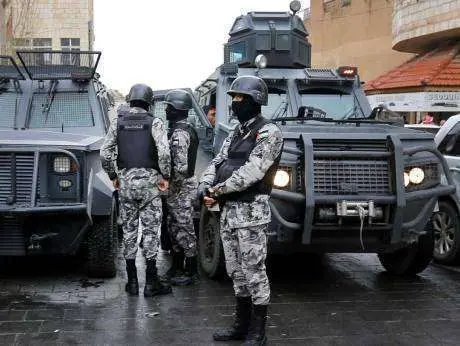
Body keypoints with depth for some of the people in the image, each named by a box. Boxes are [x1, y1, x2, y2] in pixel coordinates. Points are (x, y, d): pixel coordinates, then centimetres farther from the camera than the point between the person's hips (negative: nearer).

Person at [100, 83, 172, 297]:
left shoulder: (118, 122, 5)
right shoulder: (154, 123, -3)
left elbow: (105, 153, 2)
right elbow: (164, 152, -16)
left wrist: (113, 176, 14)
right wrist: (165, 177, -4)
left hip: (125, 181, 3)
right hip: (149, 180, -2)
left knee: (129, 229, 10)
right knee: (151, 229, 2)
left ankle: (132, 282, 14)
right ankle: (151, 283, 4)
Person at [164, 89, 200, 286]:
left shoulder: (179, 133, -19)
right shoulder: (185, 129, 15)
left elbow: (181, 166, -26)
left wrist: (173, 187, -16)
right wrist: (172, 188, 19)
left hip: (181, 188, -11)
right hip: (182, 186, 11)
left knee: (185, 229, -3)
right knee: (174, 227, 17)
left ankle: (191, 272, 5)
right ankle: (177, 267, 28)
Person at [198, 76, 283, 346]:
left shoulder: (268, 132, -8)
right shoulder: (235, 135, 18)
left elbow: (252, 171, -20)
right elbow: (216, 165, 12)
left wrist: (218, 190, -15)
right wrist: (205, 189, -8)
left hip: (251, 211, -8)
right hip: (228, 212, 9)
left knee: (254, 272, -3)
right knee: (237, 271, 15)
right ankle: (242, 324, 26)